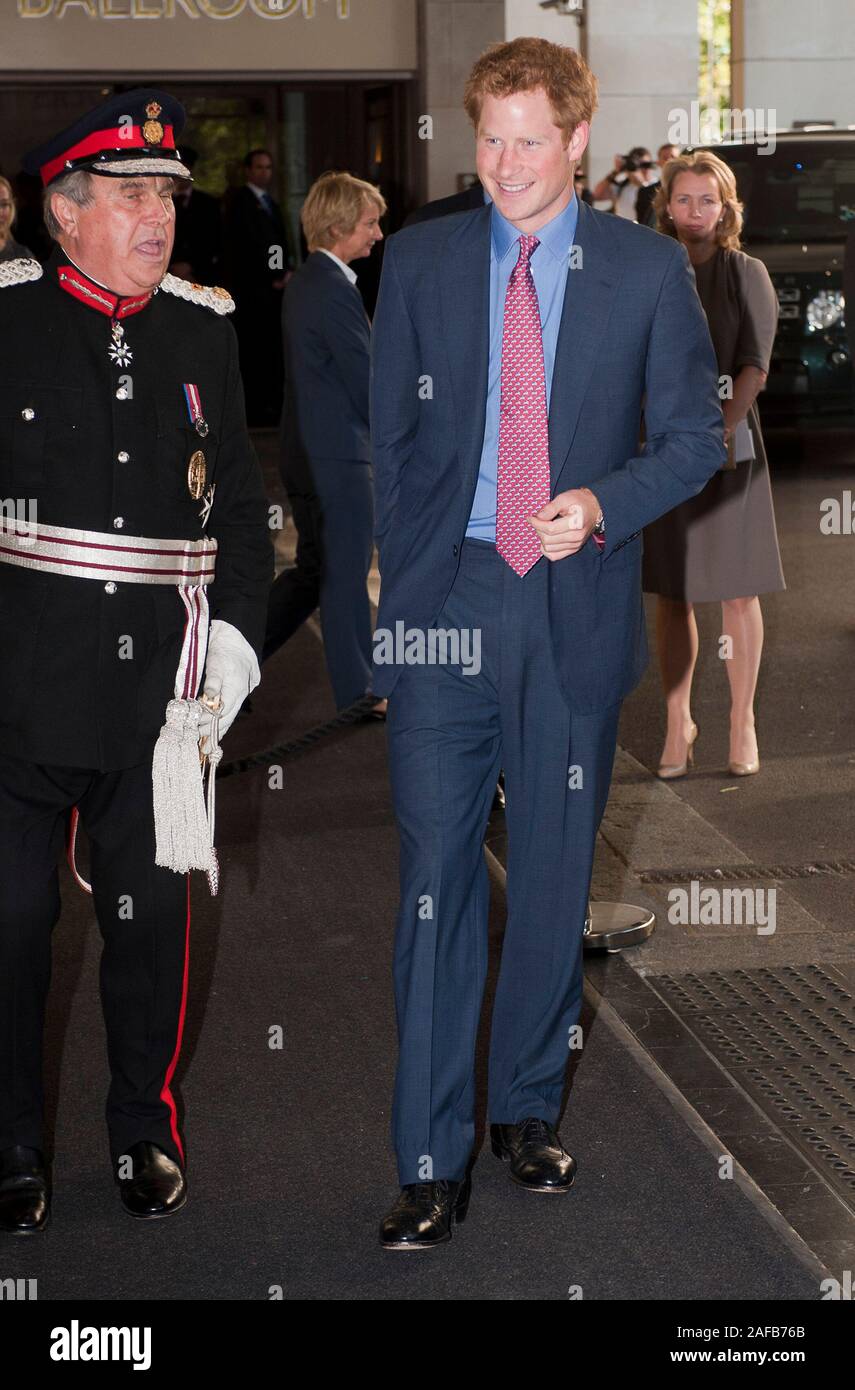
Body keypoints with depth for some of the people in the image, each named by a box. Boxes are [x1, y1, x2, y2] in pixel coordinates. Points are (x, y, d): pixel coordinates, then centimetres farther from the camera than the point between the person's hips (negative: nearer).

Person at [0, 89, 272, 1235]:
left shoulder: (204, 333, 9)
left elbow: (240, 501, 14)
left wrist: (235, 637, 4)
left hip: (159, 687, 2)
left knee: (153, 913, 8)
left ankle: (146, 1129, 28)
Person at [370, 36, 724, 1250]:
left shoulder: (648, 270, 3)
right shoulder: (419, 261, 7)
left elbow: (697, 436, 5)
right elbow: (387, 433, 11)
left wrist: (602, 504, -12)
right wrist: (402, 579, 6)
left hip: (577, 607, 0)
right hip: (446, 602, 0)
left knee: (553, 878, 10)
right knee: (437, 876, -4)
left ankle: (528, 1108, 28)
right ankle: (433, 1162, 3)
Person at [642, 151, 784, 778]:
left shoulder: (746, 274, 1)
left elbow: (753, 366, -7)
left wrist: (721, 431, -20)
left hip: (730, 444, -2)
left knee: (737, 591, 3)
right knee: (673, 594, 6)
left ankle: (742, 723, 14)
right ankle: (679, 722, 17)